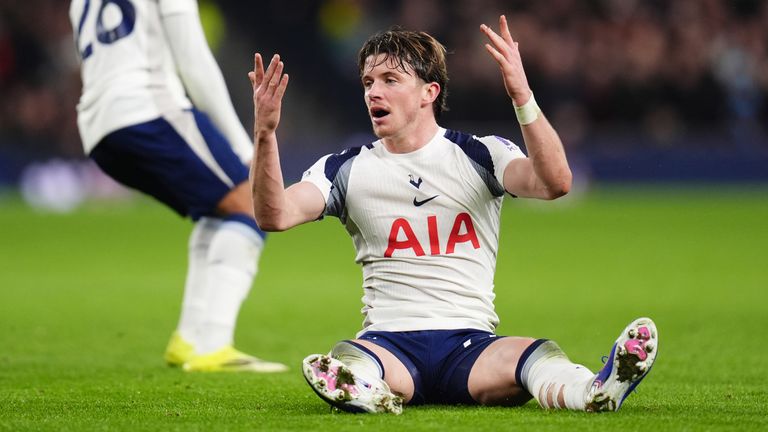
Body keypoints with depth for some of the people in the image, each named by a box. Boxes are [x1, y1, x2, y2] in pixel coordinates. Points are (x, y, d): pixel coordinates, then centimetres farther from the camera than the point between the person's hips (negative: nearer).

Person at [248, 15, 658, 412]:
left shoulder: (479, 155, 8)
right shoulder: (347, 169, 11)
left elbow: (555, 182, -11)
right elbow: (275, 215, -3)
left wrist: (522, 96, -23)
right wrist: (265, 133, -17)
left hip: (471, 344, -1)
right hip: (387, 342, 1)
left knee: (539, 357, -34)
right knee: (341, 364, -35)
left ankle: (594, 392, -64)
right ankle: (369, 395, -68)